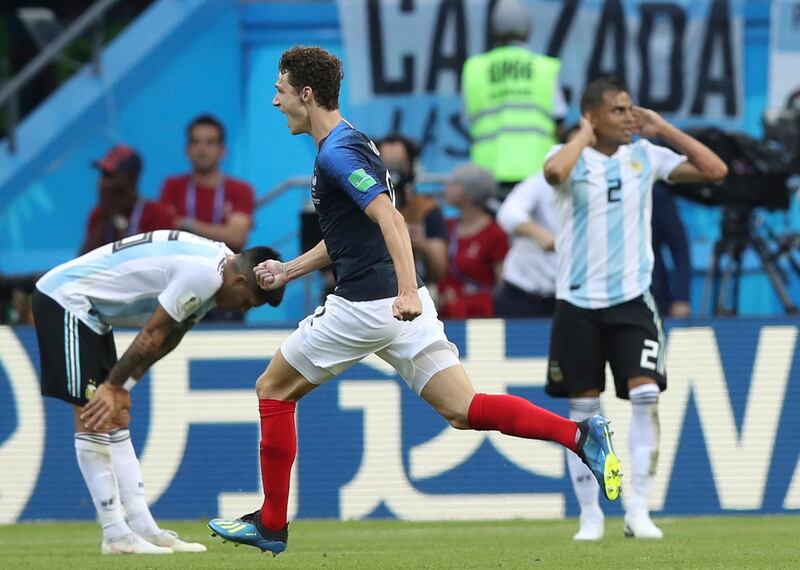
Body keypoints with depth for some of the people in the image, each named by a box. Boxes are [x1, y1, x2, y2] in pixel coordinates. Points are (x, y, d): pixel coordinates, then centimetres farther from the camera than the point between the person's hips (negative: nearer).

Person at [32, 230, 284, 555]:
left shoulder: (216, 264, 9)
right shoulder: (205, 273, -24)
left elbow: (168, 340, 10)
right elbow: (152, 336, -18)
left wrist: (120, 388, 4)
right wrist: (113, 386, -10)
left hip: (89, 311, 11)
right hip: (66, 299, -11)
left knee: (116, 419, 9)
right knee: (93, 419, -11)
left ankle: (142, 529, 9)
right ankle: (116, 537, -10)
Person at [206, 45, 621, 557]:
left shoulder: (336, 153, -12)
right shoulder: (350, 143, 19)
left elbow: (391, 219, -25)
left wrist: (407, 292, -36)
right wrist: (289, 270, 29)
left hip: (366, 304, -9)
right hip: (402, 302, 9)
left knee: (273, 390, 7)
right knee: (464, 411, 1)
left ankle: (272, 524, 12)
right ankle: (580, 434, -16)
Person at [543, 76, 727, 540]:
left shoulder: (645, 155, 5)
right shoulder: (571, 157, -4)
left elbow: (715, 170, 0)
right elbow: (554, 172, -30)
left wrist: (663, 128, -1)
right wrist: (585, 134, -13)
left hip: (633, 299, 1)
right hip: (578, 302, -1)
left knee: (646, 396, -14)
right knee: (584, 410, 3)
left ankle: (638, 509, -8)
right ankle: (591, 515, 12)